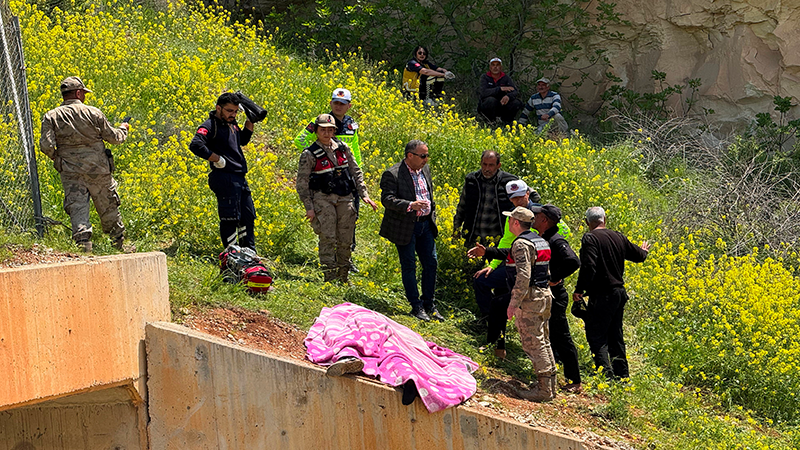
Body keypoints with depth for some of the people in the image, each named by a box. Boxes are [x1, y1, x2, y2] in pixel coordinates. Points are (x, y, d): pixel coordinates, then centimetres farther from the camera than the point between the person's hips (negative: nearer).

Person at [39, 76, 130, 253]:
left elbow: (46, 146, -10)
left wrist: (57, 158, 11)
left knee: (77, 207, 0)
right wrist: (123, 129, 25)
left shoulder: (51, 116, -1)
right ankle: (119, 242, 28)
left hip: (70, 170, 0)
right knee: (108, 207, 14)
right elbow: (113, 137, 3)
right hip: (97, 168, 0)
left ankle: (83, 242, -16)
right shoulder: (93, 112, -4)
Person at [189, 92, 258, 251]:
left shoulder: (231, 123, 16)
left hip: (240, 178, 9)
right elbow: (195, 145, -25)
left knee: (248, 216, 13)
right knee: (230, 218, -6)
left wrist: (250, 121, 20)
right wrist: (217, 158, -20)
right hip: (225, 177, -9)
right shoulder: (210, 125, -10)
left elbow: (243, 141, 33)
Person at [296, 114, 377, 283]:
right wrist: (309, 207, -9)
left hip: (345, 199, 4)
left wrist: (364, 195, 5)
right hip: (323, 198, -4)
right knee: (328, 239, -9)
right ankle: (330, 278, -3)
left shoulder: (343, 148, 8)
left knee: (345, 240, 6)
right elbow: (302, 183, -4)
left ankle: (343, 278, 19)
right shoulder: (309, 154, -5)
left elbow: (356, 172, 14)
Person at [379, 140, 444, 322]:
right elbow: (387, 199, -22)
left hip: (425, 225, 6)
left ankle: (429, 304, 21)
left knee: (431, 264, 7)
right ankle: (416, 306, 12)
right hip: (405, 227, -6)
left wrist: (432, 216, 19)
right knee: (409, 267, 3)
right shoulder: (392, 174, -14)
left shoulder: (425, 169, 8)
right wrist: (411, 205, -32)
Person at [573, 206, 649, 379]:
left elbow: (588, 266, -25)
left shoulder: (590, 238, -13)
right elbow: (638, 256, 23)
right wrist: (643, 251, 46)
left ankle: (606, 375, -15)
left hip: (601, 295, -7)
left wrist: (579, 290, -20)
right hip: (619, 292, 7)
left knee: (596, 336, -4)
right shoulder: (618, 237, 9)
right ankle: (622, 374, 24)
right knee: (615, 335, 18)